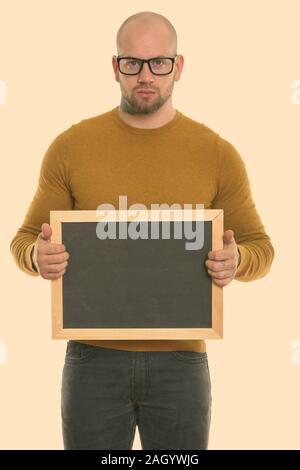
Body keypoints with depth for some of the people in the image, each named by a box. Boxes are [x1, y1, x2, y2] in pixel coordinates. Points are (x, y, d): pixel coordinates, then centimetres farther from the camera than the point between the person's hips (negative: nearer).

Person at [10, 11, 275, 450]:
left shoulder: (217, 154, 0)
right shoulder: (70, 147, 0)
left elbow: (260, 248, 6)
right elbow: (25, 240, 6)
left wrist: (236, 261, -17)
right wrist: (39, 257, -18)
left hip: (179, 361, 0)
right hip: (94, 359, 0)